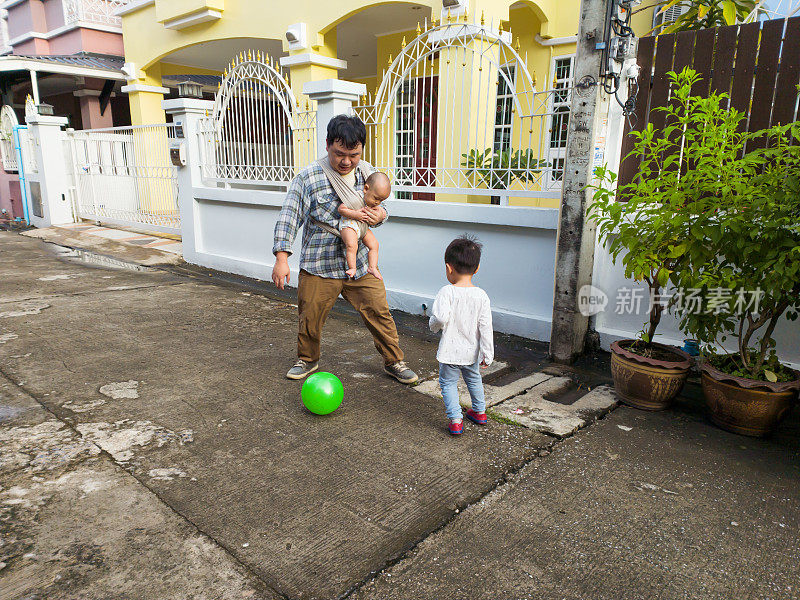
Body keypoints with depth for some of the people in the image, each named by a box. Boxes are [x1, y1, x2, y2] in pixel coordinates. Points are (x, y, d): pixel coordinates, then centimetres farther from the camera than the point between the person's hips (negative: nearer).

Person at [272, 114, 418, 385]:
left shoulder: (367, 173, 4)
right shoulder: (309, 177, -9)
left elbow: (378, 206, 18)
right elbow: (289, 216, -10)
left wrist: (380, 215, -8)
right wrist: (281, 257, -19)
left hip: (360, 263, 3)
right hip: (319, 267, -2)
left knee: (379, 313, 3)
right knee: (310, 318, 8)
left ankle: (394, 362, 23)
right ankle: (307, 360, 36)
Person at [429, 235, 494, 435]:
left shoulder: (447, 292, -19)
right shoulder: (481, 295, -8)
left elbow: (441, 317, -32)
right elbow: (485, 327, -7)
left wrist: (434, 324, -7)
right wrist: (488, 354, -1)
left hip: (451, 351, -4)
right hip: (472, 351, 4)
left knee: (448, 383, 13)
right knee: (474, 379, 27)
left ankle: (455, 421, 10)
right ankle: (480, 412, 42)